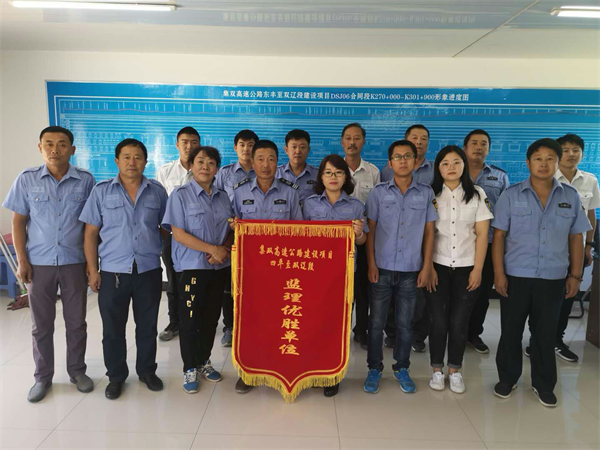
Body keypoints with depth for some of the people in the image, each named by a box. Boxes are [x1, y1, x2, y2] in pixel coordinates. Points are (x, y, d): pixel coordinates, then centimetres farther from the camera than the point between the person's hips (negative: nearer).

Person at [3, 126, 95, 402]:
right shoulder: (26, 179, -1)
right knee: (41, 325, 11)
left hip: (75, 263, 0)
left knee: (76, 323, 10)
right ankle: (43, 377, 28)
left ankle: (77, 370, 28)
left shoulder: (85, 181, -3)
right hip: (39, 263, 1)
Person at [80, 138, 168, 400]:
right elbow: (91, 233, 2)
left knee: (147, 326, 13)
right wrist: (92, 270, -3)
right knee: (113, 329, 10)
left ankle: (147, 371, 32)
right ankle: (116, 376, 30)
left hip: (149, 271, 1)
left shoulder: (157, 191, 3)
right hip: (113, 272, 0)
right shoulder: (101, 191, 0)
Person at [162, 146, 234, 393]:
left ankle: (204, 361, 30)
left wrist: (225, 248, -10)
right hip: (191, 266, -4)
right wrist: (212, 249, -16)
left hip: (219, 267, 4)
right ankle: (190, 368, 20)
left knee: (211, 318, 12)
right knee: (190, 320, 3)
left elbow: (231, 230, 12)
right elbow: (178, 233, -12)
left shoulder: (223, 197, 10)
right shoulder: (180, 195, -4)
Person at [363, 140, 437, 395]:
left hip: (411, 270, 1)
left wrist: (426, 266, 1)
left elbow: (429, 232, 6)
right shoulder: (378, 192, 0)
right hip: (382, 268, -1)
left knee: (405, 323, 11)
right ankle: (374, 368, 22)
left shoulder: (426, 193, 3)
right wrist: (371, 264, -4)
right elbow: (370, 230, 2)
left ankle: (402, 368, 27)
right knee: (377, 322, 6)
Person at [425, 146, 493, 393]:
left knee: (459, 322, 3)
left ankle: (455, 370, 21)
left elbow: (482, 234, 2)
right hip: (437, 267, 0)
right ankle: (437, 369, 19)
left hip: (466, 268, 1)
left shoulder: (477, 194, 3)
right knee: (439, 321, 1)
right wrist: (428, 267, -7)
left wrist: (478, 269, -3)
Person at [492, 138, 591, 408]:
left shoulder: (571, 197, 4)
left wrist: (575, 275, 4)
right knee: (510, 331, 10)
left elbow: (576, 238, 8)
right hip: (516, 277, -1)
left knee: (546, 334, 13)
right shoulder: (511, 195, -2)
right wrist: (498, 273, -9)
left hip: (553, 279, 2)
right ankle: (507, 378, 28)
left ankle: (543, 384, 30)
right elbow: (499, 236, -3)